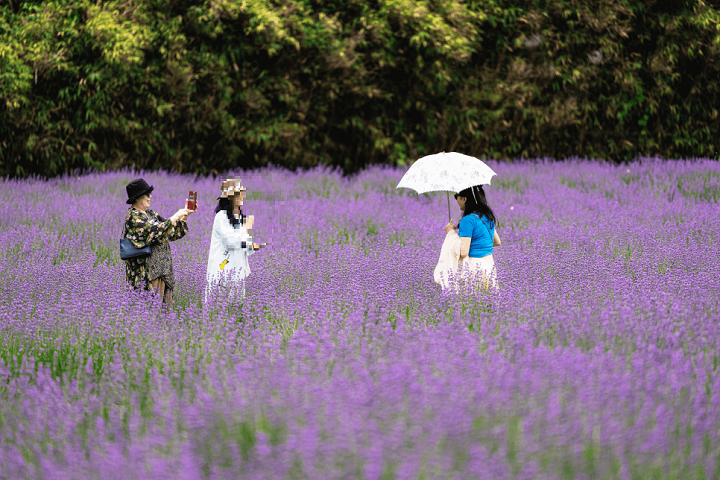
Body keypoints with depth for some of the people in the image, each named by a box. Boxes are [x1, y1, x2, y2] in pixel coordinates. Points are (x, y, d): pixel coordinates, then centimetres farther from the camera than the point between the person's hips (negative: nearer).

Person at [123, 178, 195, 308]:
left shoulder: (150, 214, 16)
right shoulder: (133, 217, -11)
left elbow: (174, 232, 18)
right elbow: (156, 231, -22)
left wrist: (185, 214, 5)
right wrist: (175, 216, -15)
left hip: (161, 271, 9)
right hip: (147, 272, -9)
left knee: (165, 307, 7)